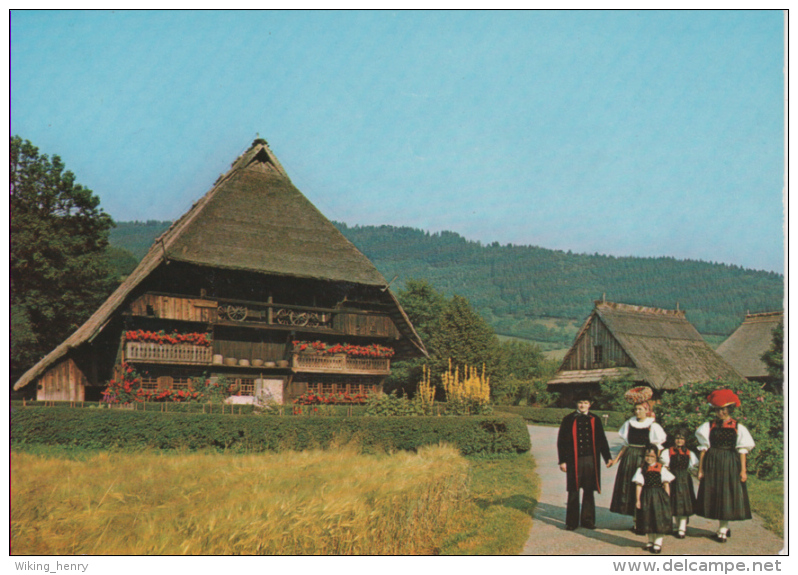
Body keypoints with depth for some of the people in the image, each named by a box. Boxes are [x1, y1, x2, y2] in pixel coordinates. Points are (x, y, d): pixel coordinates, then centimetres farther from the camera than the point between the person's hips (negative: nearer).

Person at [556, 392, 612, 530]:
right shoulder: (568, 420, 2)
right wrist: (562, 461, -3)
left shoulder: (595, 420, 7)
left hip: (590, 461, 2)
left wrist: (607, 457, 7)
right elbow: (561, 441, 2)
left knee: (589, 491, 8)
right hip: (574, 460, -2)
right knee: (573, 492, 3)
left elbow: (602, 440, 13)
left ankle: (587, 520, 19)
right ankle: (572, 522, 11)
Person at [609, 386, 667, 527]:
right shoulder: (629, 424, 7)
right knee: (630, 488, 5)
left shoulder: (653, 427, -5)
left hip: (645, 460, -4)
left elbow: (657, 448, -4)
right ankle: (635, 521, 15)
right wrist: (616, 459, 8)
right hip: (629, 460, 4)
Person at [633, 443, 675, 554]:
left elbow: (666, 484, 0)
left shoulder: (661, 468, -1)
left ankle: (658, 543, 7)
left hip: (659, 496, -2)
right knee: (648, 519, 8)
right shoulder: (641, 469, 2)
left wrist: (667, 498, -5)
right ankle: (651, 541, 24)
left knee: (659, 519, -2)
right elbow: (639, 485, 0)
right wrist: (638, 499, -4)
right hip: (646, 496, 2)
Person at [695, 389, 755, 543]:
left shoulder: (738, 427, 0)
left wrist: (743, 470, -6)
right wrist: (700, 469, 1)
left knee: (727, 495, -1)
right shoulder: (709, 426, 3)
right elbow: (703, 449, 3)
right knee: (714, 495, 5)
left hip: (731, 464, -2)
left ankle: (723, 530, 6)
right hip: (712, 464, 2)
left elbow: (742, 450, 0)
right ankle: (723, 527, 20)